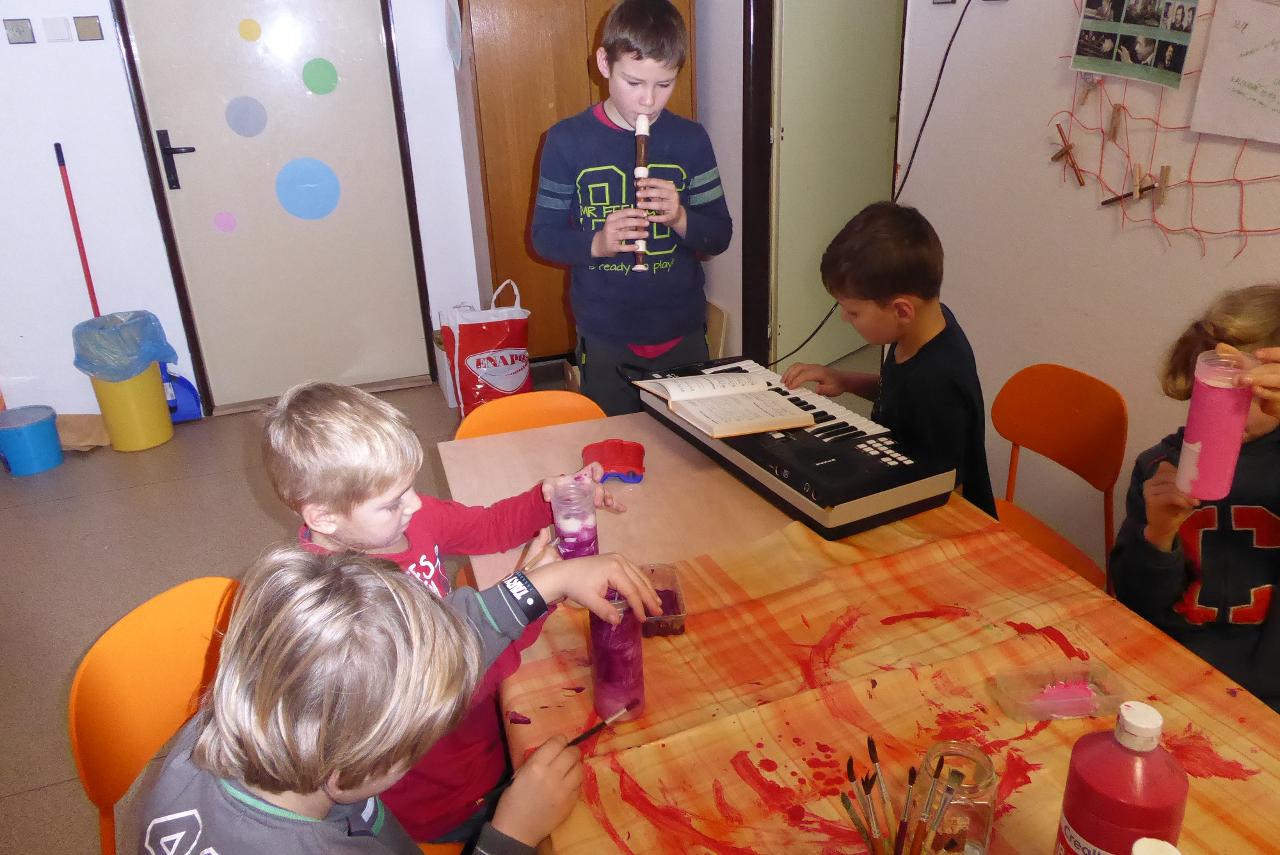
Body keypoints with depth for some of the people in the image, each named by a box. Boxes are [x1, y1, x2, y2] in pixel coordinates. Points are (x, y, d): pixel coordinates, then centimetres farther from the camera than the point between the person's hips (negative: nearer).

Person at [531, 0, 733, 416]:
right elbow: (544, 235, -3)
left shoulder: (690, 140, -1)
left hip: (682, 334, 2)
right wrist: (597, 243, -23)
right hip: (604, 339, -1)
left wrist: (680, 218, -19)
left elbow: (720, 235, 2)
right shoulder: (567, 140, -5)